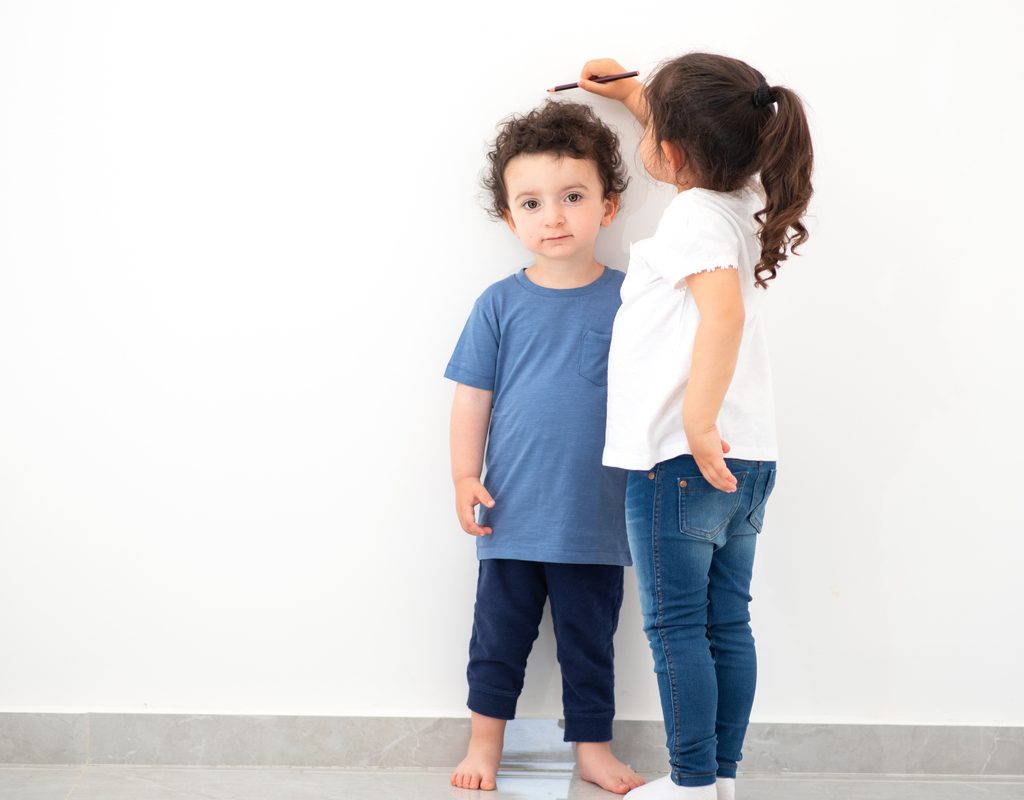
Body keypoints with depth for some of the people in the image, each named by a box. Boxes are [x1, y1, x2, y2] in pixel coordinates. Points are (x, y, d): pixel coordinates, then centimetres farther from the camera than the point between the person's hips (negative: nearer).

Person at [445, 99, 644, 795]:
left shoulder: (628, 299, -3)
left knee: (590, 642, 13)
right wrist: (466, 477, -3)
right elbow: (472, 398, 1)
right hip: (513, 513, 0)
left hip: (596, 517, 0)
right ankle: (485, 743, 29)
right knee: (500, 637, 12)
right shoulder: (500, 305, -2)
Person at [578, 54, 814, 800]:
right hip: (746, 462, 9)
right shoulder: (746, 200, 11)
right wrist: (630, 90, 41)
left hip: (681, 459, -9)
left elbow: (724, 311, -32)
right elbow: (698, 144, 34)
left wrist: (698, 421, -38)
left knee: (677, 628, 1)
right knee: (728, 623, 13)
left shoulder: (693, 215, -14)